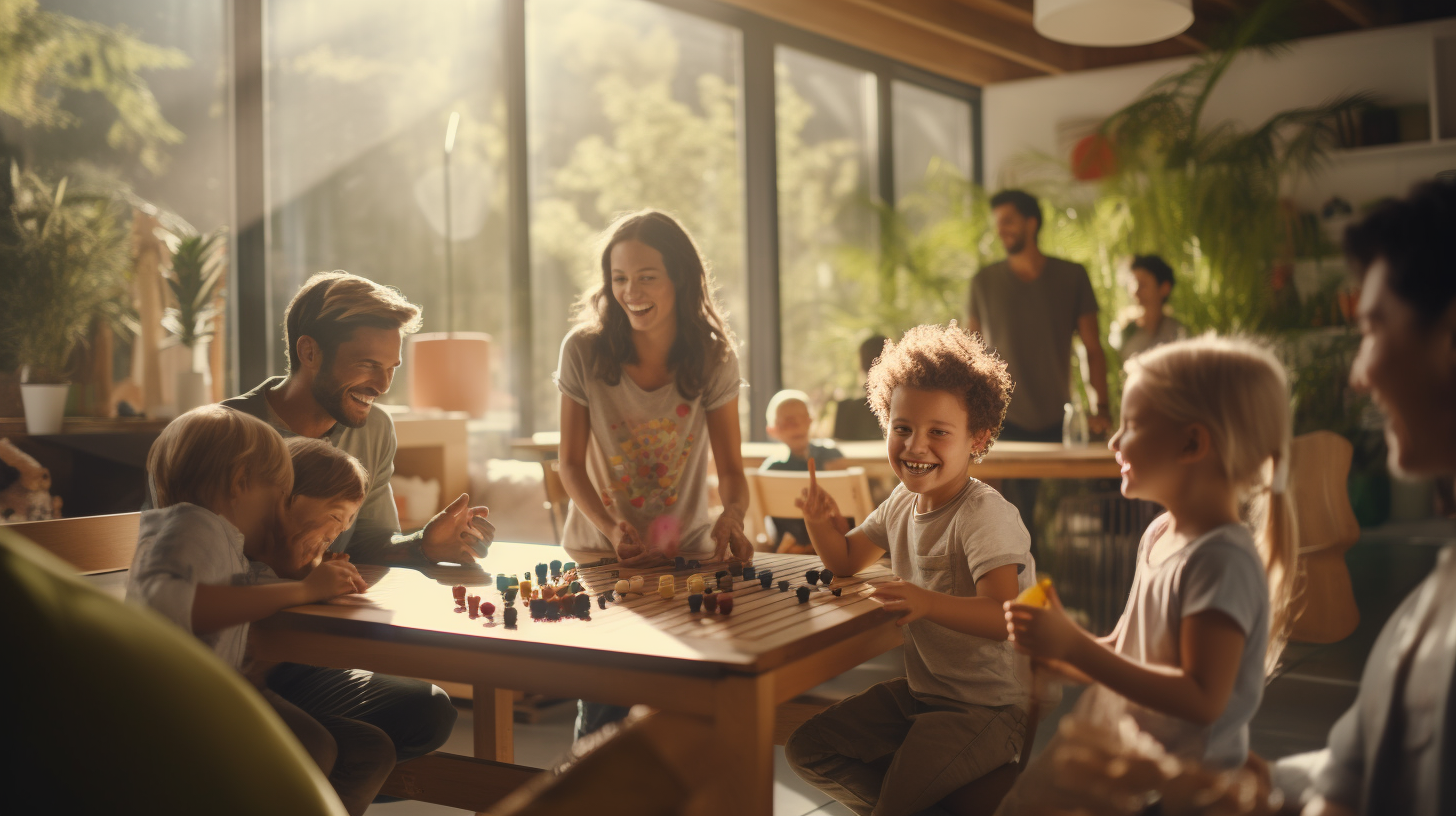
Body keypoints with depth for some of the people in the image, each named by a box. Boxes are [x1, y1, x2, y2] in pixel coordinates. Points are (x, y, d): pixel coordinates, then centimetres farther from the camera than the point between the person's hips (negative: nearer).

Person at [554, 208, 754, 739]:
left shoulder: (713, 359, -6)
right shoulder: (583, 351, -10)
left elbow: (731, 468, -4)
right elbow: (571, 462, -4)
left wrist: (733, 515, -27)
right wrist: (610, 527, -21)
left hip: (687, 554, 1)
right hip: (600, 552, -1)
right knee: (604, 706, -14)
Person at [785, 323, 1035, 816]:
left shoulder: (984, 515, -23)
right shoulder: (903, 502, 2)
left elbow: (1007, 618, -36)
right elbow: (847, 560, 18)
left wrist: (928, 603, -53)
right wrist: (821, 521, -3)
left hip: (988, 708, -8)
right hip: (919, 690, 8)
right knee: (805, 749, 7)